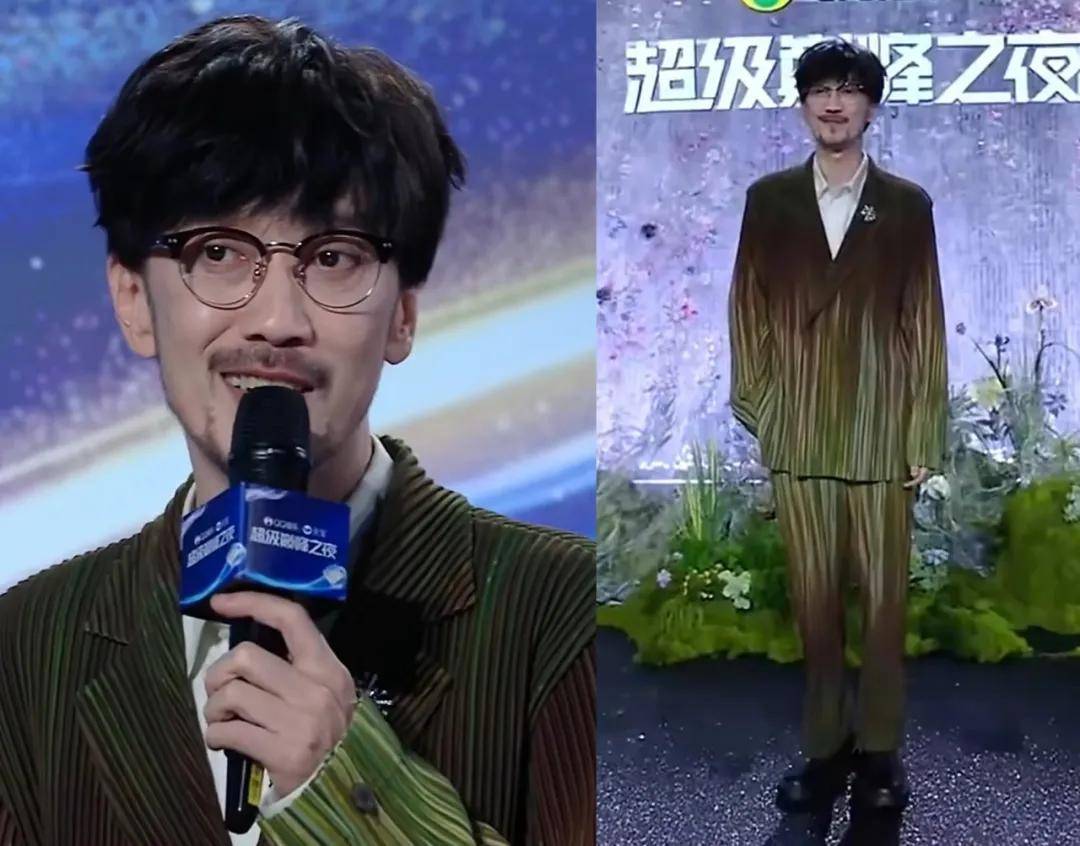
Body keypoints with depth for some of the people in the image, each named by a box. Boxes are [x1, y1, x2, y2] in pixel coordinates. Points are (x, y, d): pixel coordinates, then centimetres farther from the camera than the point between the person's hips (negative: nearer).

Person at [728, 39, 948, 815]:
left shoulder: (907, 205, 4)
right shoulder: (769, 200, 6)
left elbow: (925, 326, 3)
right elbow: (749, 312, 7)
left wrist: (924, 437, -2)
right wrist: (758, 414, 0)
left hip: (882, 436, -1)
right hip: (798, 436, 1)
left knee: (884, 602, 4)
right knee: (815, 603, 7)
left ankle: (879, 749, 17)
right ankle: (826, 747, 18)